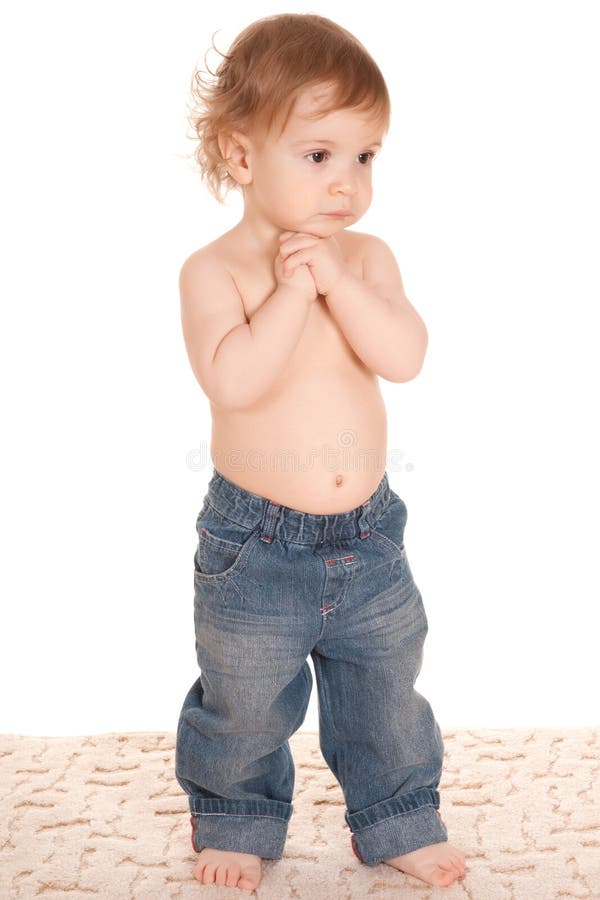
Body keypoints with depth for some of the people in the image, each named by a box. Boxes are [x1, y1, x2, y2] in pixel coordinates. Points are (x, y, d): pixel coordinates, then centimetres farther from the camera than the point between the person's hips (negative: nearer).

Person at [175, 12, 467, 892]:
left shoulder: (367, 258, -2)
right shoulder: (215, 271, -13)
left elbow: (405, 356, -17)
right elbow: (233, 381, -28)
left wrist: (334, 277, -22)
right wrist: (291, 289, -25)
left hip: (368, 536, 3)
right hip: (256, 544, -3)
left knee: (386, 695, 19)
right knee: (244, 705, 15)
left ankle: (399, 824, 40)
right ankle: (235, 824, 40)